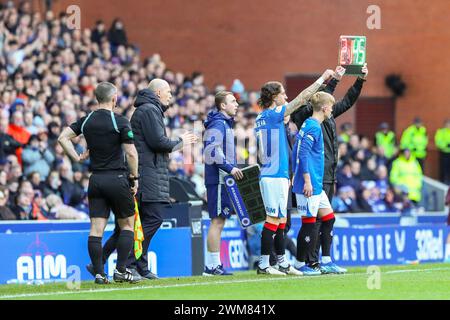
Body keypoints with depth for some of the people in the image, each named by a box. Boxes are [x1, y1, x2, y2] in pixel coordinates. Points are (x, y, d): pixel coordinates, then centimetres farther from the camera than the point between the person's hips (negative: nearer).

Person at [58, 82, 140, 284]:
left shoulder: (87, 120, 5)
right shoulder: (120, 122, -10)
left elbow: (63, 138, 7)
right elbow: (131, 153, -12)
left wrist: (77, 158, 10)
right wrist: (134, 178, -2)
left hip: (95, 180, 4)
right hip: (117, 179, -4)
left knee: (96, 229, 2)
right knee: (127, 225, 9)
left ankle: (99, 273, -1)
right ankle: (121, 270, 1)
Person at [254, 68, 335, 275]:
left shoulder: (261, 119, 14)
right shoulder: (274, 115, -11)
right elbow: (302, 98, -10)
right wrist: (323, 78, -1)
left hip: (267, 175, 9)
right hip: (276, 176, -9)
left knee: (280, 220, 13)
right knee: (273, 220, -9)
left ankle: (282, 263, 17)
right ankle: (263, 264, -10)